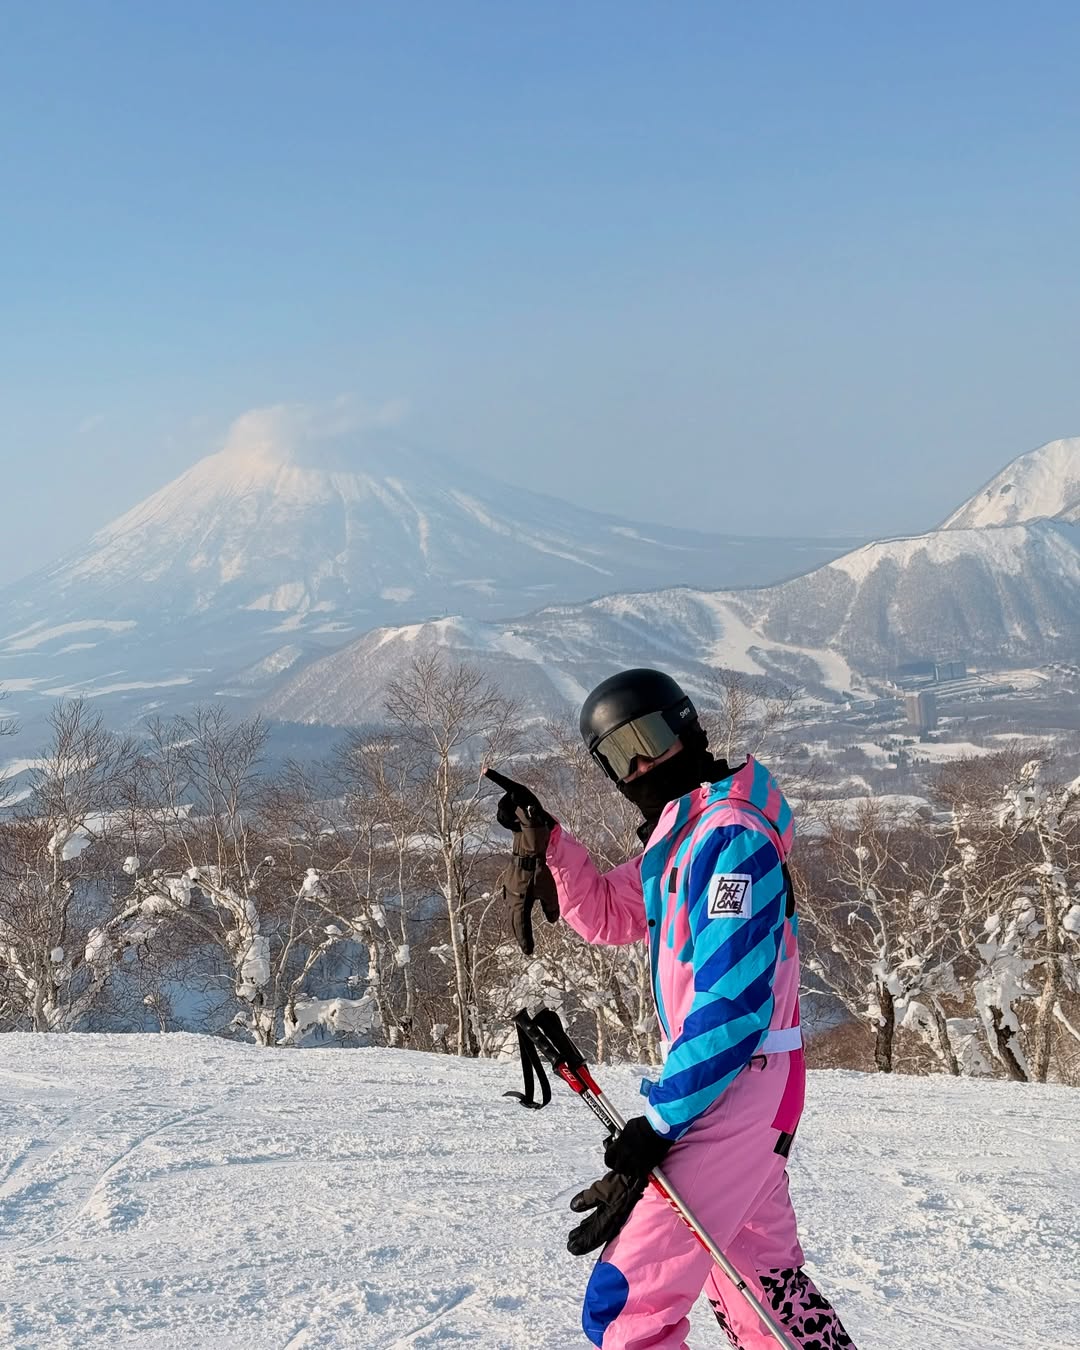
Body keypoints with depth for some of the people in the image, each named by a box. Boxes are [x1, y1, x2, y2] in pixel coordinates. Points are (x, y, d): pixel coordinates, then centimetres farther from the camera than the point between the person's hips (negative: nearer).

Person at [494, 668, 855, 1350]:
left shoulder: (731, 835, -19)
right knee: (761, 1274, 24)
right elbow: (607, 916, 23)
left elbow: (734, 1002, -25)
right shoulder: (683, 832, 11)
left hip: (735, 1086, -10)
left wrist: (660, 1123, -23)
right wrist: (549, 840, 7)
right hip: (731, 1085, 10)